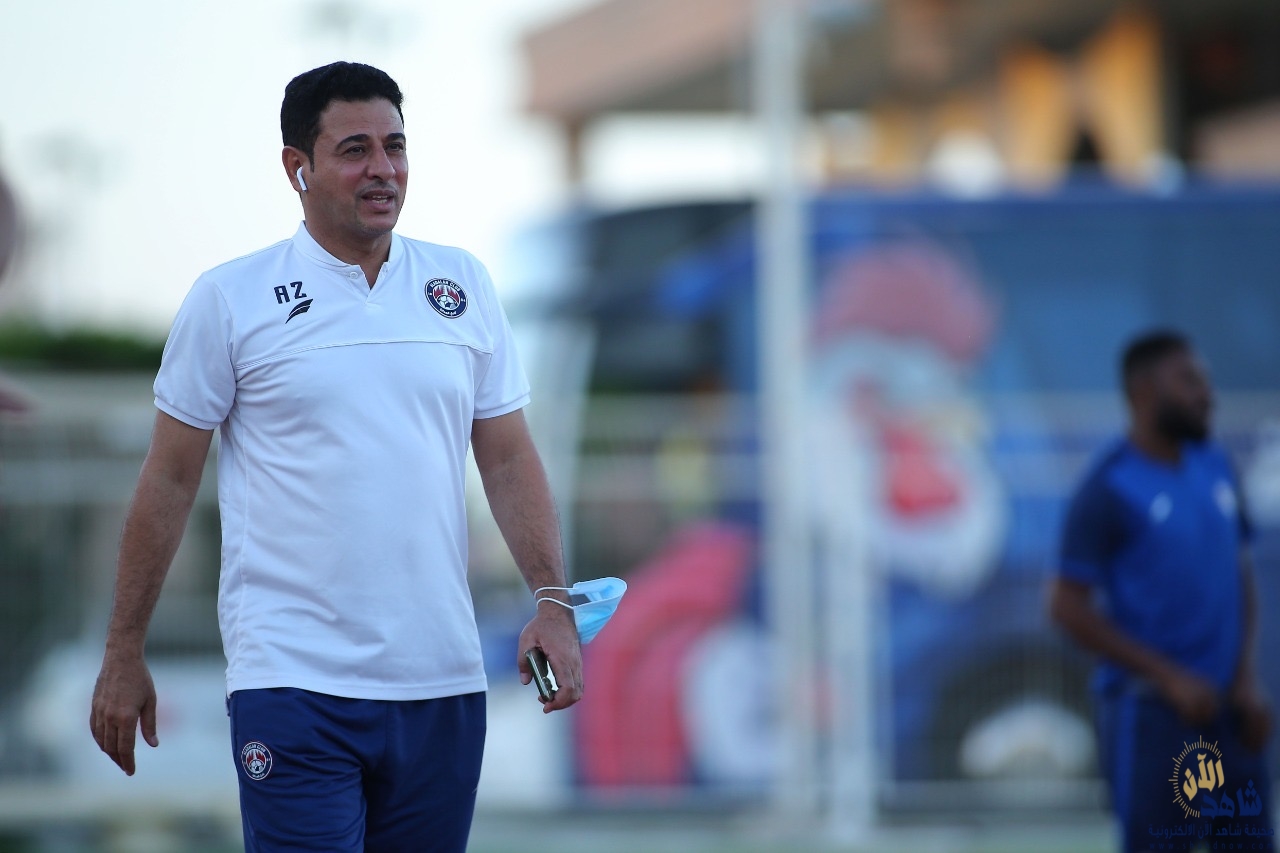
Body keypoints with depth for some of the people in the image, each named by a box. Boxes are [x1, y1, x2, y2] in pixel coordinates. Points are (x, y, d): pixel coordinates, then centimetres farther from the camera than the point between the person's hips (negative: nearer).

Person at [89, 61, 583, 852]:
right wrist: (124, 655, 3)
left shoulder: (463, 285, 9)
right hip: (294, 682, -4)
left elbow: (509, 459, 11)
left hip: (441, 680, 4)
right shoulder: (230, 299, 0)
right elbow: (169, 480, 3)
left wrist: (553, 601, -3)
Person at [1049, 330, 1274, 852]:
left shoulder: (1216, 468, 11)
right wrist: (1168, 678, -13)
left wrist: (1247, 676, 4)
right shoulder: (1110, 490, -9)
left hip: (1225, 709, 6)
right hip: (1150, 711, -6)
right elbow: (1069, 607, -11)